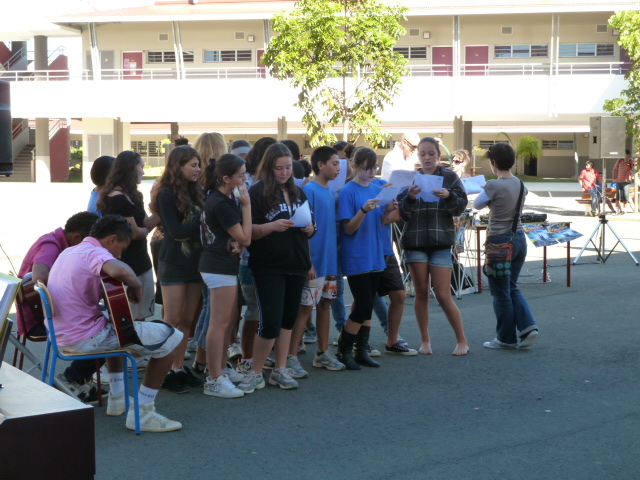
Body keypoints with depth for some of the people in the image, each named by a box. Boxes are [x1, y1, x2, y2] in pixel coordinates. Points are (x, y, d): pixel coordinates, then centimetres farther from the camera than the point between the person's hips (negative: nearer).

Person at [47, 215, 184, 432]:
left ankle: (117, 399, 37)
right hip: (85, 338, -10)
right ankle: (142, 412, -3)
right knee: (171, 338, -5)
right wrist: (136, 285, -15)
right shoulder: (94, 252, -14)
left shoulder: (69, 252, 16)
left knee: (115, 327, 42)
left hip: (63, 336, 10)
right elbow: (119, 270, -36)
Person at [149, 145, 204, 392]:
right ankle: (165, 371, 3)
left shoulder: (196, 192, 11)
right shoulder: (167, 194, -9)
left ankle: (179, 367, 15)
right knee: (173, 320, -3)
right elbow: (176, 231, -16)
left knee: (187, 320, 7)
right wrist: (202, 224, -14)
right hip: (174, 263, -6)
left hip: (195, 262, 6)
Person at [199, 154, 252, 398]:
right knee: (220, 322, -7)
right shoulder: (221, 203, -21)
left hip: (224, 265, 11)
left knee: (230, 319, 18)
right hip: (220, 267, -11)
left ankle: (221, 368, 28)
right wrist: (246, 205, -17)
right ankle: (214, 380, -3)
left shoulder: (224, 197, 9)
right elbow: (245, 238, -18)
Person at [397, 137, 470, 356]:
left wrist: (449, 196, -22)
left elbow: (461, 206, -2)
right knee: (421, 293, 5)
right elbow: (403, 214, 2)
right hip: (415, 242, 2)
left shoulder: (449, 177, 3)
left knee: (443, 296, -4)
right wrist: (410, 198, -19)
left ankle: (462, 340, 8)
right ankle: (425, 340, 16)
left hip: (441, 242, -2)